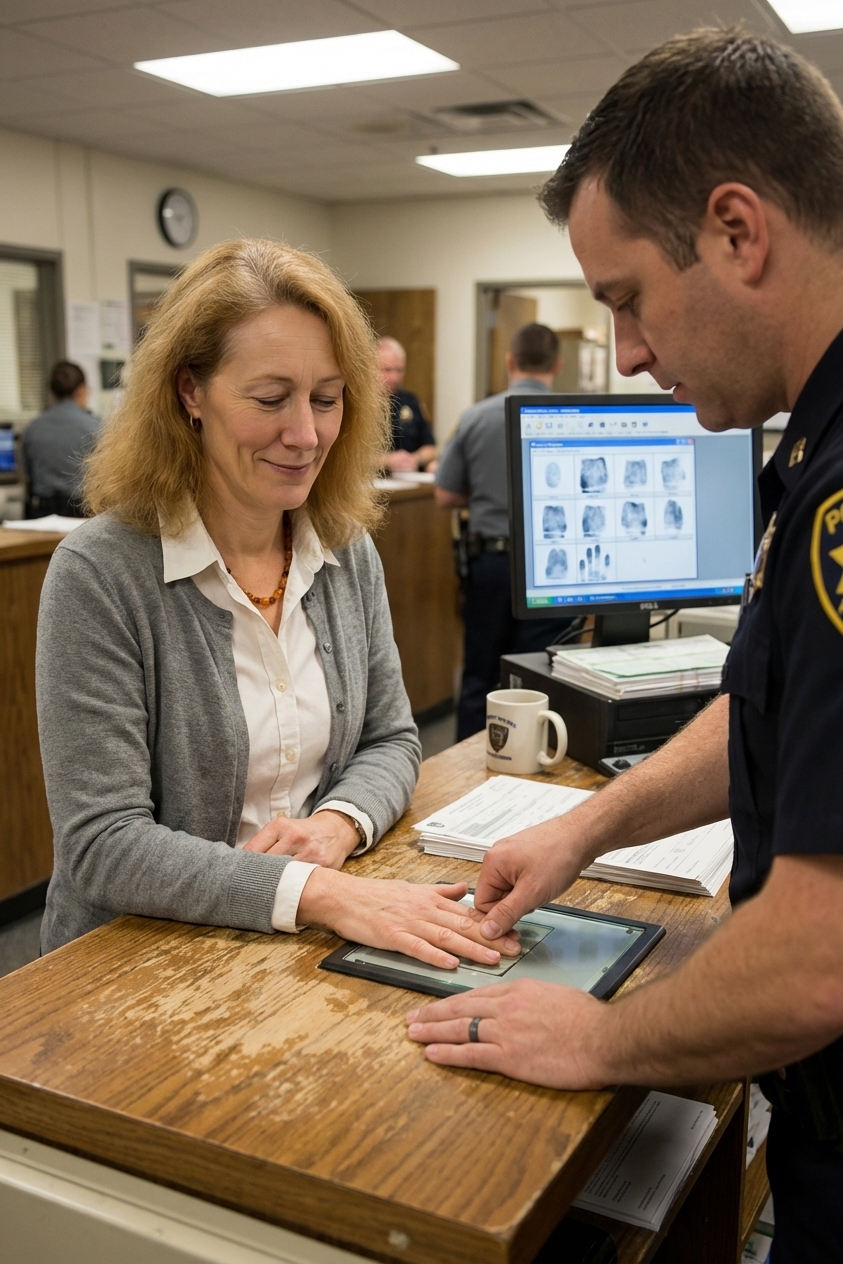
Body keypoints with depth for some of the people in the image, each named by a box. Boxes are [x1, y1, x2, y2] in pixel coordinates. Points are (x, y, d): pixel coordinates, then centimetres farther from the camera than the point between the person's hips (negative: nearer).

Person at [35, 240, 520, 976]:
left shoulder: (348, 549, 3)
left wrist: (337, 824, -13)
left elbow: (391, 741, 9)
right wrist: (316, 892, -29)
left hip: (313, 944, 5)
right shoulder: (99, 575, -15)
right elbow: (103, 844, -18)